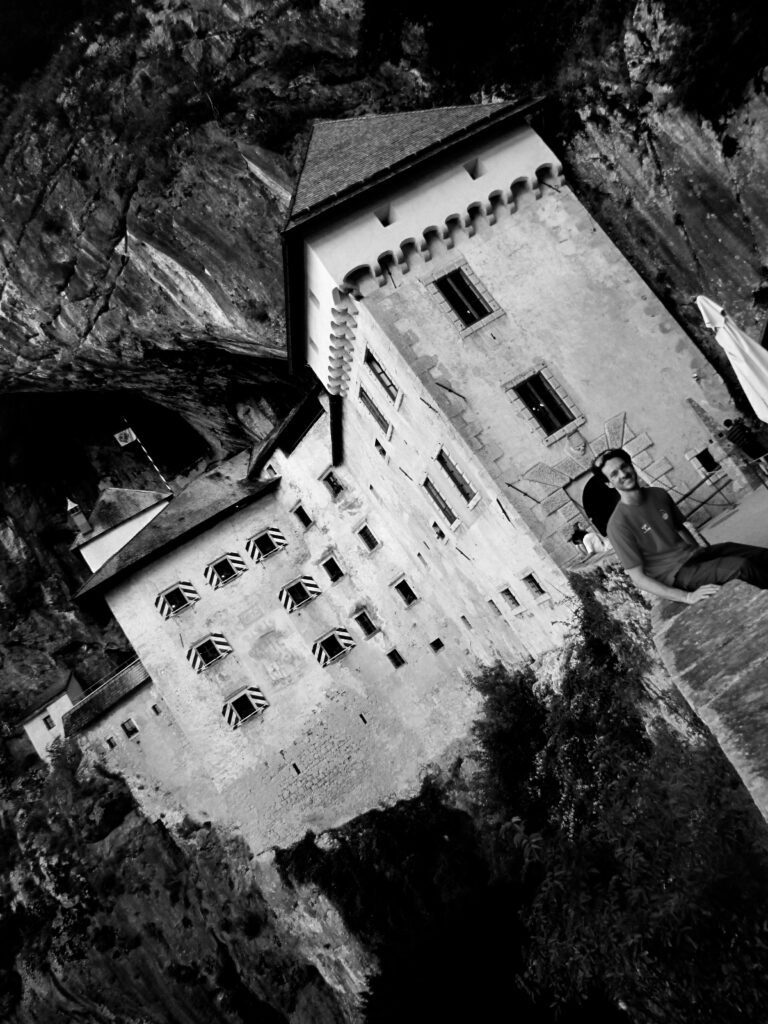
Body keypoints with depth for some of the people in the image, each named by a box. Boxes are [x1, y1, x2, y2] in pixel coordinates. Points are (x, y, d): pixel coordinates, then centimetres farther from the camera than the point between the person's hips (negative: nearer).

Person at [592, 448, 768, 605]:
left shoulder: (659, 494, 4)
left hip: (692, 553, 7)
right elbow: (638, 578, -16)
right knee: (741, 566, -26)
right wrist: (687, 597, -23)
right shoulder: (618, 525, -16)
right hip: (673, 575, -7)